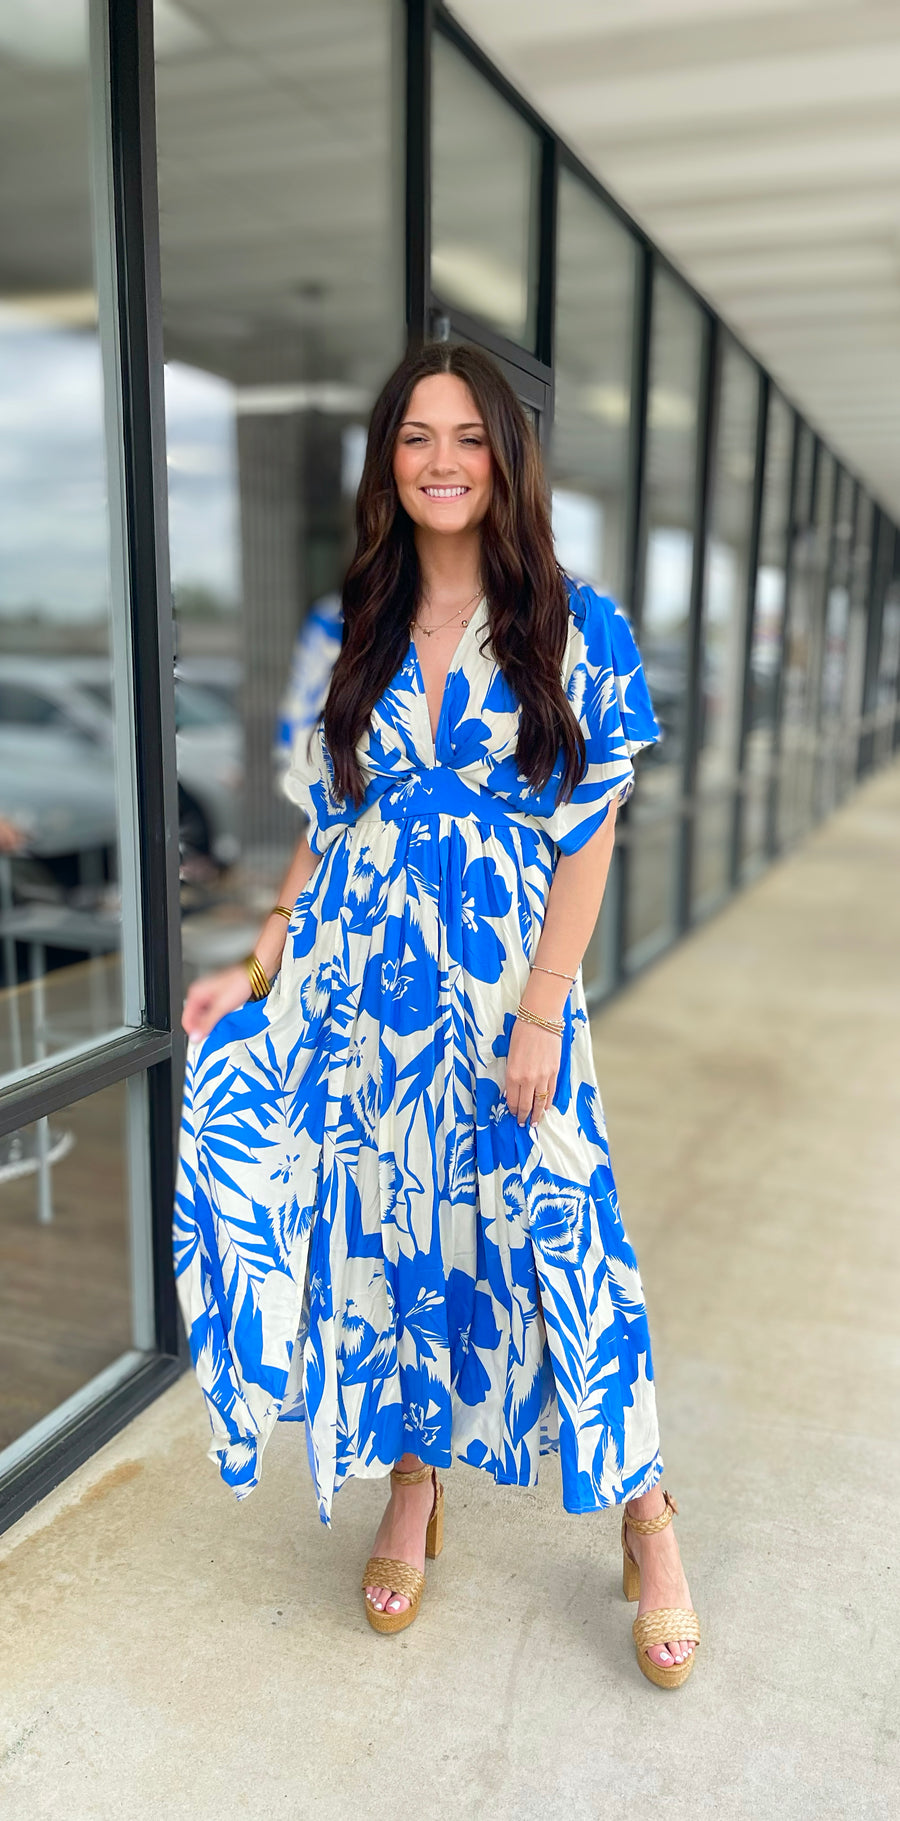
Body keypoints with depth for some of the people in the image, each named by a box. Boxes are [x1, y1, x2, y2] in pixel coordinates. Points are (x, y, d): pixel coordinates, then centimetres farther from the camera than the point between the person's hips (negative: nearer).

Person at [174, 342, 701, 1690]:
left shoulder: (575, 627, -1)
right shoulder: (359, 632, 9)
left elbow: (590, 833, -5)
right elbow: (329, 823, 11)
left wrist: (540, 1015, -11)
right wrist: (261, 967, 3)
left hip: (504, 981, -3)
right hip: (357, 977, 4)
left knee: (553, 1229, 1)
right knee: (380, 1222, 11)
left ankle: (644, 1513, 24)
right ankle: (412, 1487, 34)